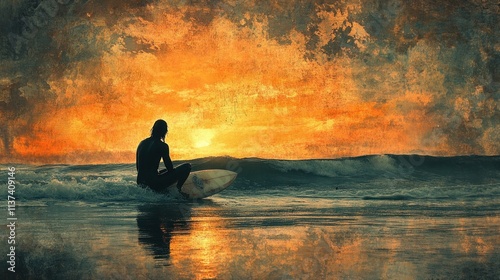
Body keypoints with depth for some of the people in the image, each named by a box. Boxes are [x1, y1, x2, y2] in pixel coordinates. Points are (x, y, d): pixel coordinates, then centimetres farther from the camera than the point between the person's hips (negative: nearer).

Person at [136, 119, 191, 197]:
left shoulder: (142, 143, 10)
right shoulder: (162, 145, -10)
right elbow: (170, 168, -2)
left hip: (141, 182, 7)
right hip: (153, 184, -7)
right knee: (187, 167, -1)